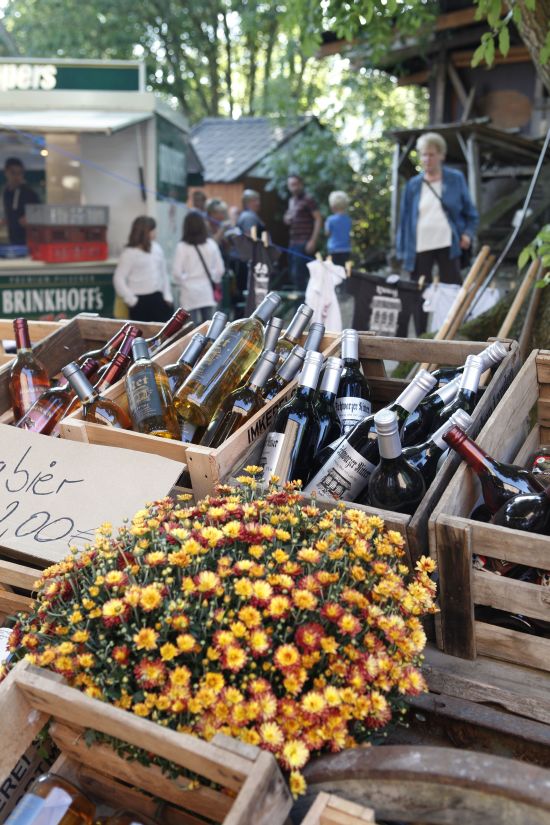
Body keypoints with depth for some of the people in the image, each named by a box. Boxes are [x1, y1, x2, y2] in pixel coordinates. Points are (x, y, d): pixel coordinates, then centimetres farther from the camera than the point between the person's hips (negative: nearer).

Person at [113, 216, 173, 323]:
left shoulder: (157, 248, 7)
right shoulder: (130, 253, -8)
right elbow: (118, 279, -9)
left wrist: (167, 296, 6)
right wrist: (131, 299, -12)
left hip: (158, 297, 5)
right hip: (140, 300, -5)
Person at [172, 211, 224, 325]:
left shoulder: (182, 246, -10)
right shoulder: (211, 244, 1)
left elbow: (177, 272, -13)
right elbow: (220, 268, 3)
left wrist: (183, 281, 6)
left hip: (190, 293, -3)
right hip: (207, 291, 3)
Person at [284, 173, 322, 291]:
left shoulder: (308, 200, -6)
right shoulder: (291, 201, 18)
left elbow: (318, 219, -11)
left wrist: (313, 241, -18)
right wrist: (287, 219, 4)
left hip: (304, 243, -8)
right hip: (293, 243, 8)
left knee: (298, 274, -13)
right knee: (294, 275, 10)